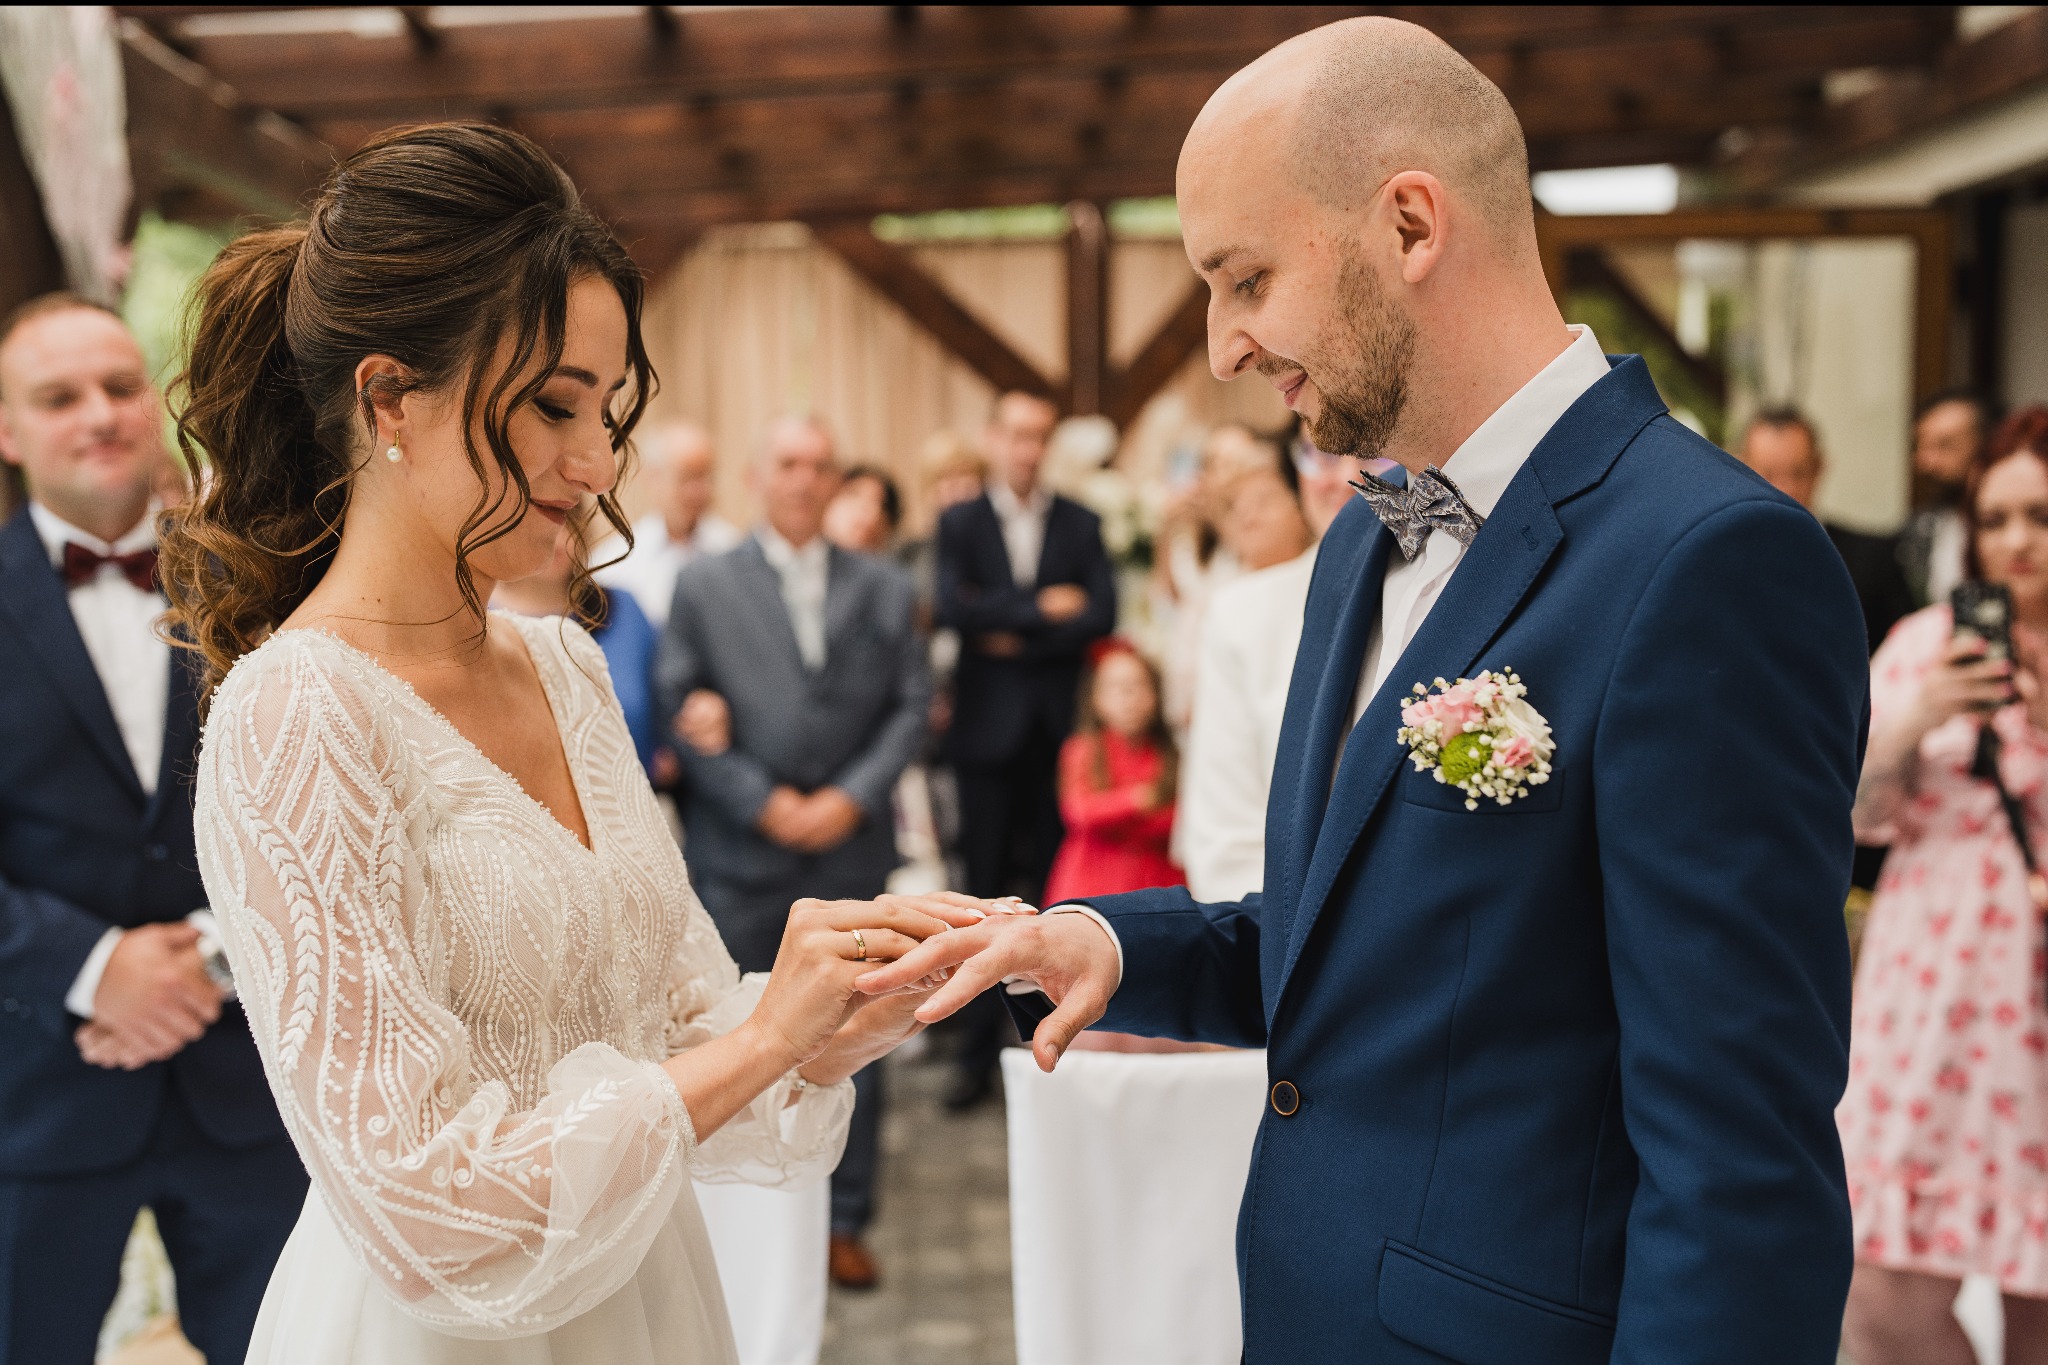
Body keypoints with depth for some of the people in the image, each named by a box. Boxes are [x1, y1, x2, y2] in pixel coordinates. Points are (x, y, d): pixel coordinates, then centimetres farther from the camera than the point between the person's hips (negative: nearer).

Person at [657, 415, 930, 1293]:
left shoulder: (883, 588, 9)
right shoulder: (703, 586, 5)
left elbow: (910, 706, 5)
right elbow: (682, 710, -1)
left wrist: (852, 797, -8)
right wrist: (762, 802, -10)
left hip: (852, 842, 1)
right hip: (740, 850, -1)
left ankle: (844, 1221, 16)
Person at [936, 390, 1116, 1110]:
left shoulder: (1081, 524, 9)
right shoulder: (960, 523, 7)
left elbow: (1102, 614, -4)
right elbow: (955, 606, -11)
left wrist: (1017, 639, -9)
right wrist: (1041, 608, -10)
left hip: (1061, 728, 1)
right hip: (989, 728, -1)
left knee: (1057, 892, 2)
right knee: (987, 895, 2)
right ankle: (979, 1057, 8)